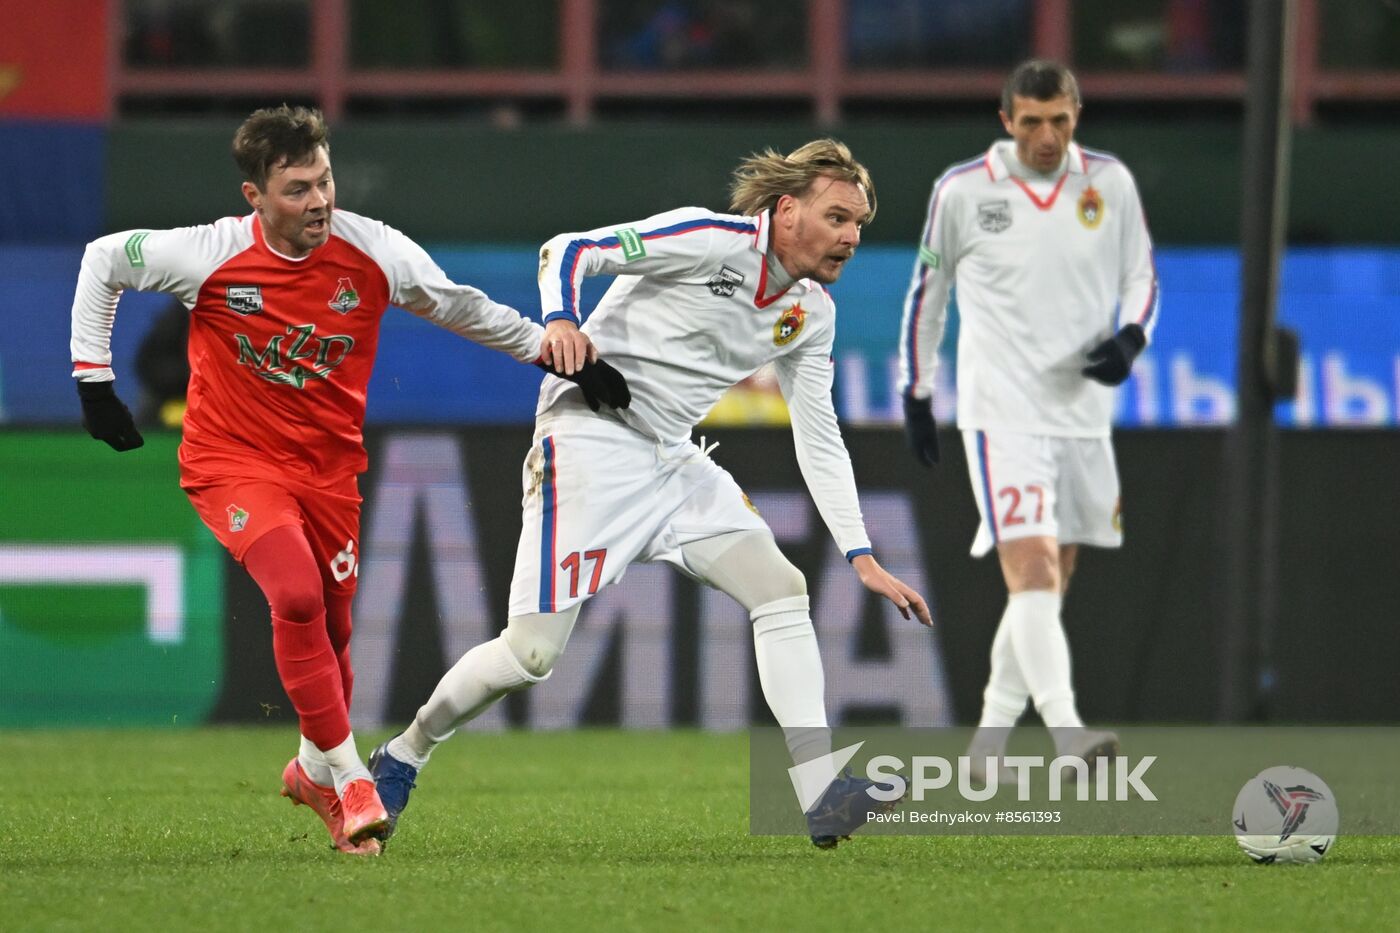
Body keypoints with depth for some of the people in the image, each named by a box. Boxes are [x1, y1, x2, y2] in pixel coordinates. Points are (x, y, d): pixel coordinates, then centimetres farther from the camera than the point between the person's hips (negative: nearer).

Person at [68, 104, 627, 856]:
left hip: (327, 465, 3)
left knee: (331, 626, 9)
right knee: (297, 595, -25)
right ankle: (351, 782, -16)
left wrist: (550, 344, -6)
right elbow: (103, 261, 0)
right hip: (232, 460, -3)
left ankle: (314, 769, 38)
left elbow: (462, 308, 4)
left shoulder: (372, 252, -12)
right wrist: (93, 378, -1)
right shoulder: (210, 256, -17)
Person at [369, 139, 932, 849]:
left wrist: (861, 557, 8)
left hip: (674, 459, 8)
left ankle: (821, 797, -16)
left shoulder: (812, 312, 8)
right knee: (532, 653, -11)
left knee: (781, 589, -11)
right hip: (590, 438, -8)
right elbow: (568, 250, -12)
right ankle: (402, 757, 12)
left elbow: (819, 439, 14)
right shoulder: (709, 240, -15)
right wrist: (559, 324, -33)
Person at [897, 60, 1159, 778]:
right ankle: (1067, 735, -30)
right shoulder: (962, 191, -2)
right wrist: (916, 395, 10)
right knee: (1032, 572, -19)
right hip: (1001, 414, -4)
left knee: (1047, 587, 9)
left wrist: (1129, 337, -6)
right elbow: (926, 291, 9)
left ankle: (988, 740, 22)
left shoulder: (1109, 182, 4)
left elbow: (1141, 276, 14)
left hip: (1083, 415, 4)